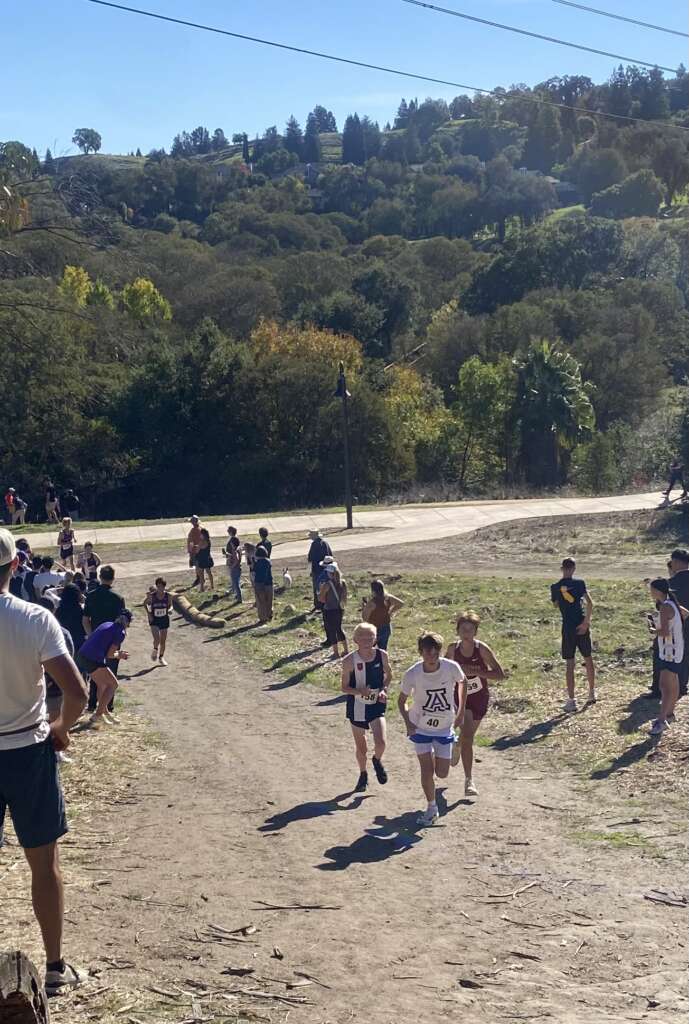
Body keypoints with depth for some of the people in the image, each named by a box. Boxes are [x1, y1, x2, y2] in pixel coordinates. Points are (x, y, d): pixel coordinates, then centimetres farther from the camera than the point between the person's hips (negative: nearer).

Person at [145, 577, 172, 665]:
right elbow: (146, 604, 5)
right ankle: (155, 650, 13)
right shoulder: (152, 596, -11)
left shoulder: (168, 596, -7)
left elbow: (170, 605, 6)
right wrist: (149, 613, -8)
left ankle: (161, 657, 29)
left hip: (164, 619, 2)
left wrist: (169, 610, -16)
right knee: (157, 638, -19)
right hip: (154, 620, -2)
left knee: (163, 640, 10)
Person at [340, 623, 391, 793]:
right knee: (360, 747, 12)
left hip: (377, 704, 1)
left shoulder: (382, 655, -9)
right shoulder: (350, 661, -15)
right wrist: (360, 691, -25)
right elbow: (344, 687, -7)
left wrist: (384, 689, -8)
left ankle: (377, 761, 20)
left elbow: (388, 675, 10)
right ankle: (363, 775, 38)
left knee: (380, 743, -16)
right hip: (357, 706, 0)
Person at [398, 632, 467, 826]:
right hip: (421, 727, -1)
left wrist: (461, 712, 3)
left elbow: (462, 682, 4)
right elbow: (402, 700, -5)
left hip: (445, 727, 1)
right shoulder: (412, 674, -21)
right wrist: (407, 722, -20)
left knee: (442, 773, 3)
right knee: (427, 770, -4)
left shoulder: (451, 667, -19)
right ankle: (431, 808, 16)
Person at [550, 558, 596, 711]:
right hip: (582, 625, 0)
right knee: (588, 659, 17)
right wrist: (586, 622, -13)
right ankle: (592, 693, 29)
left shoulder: (555, 587, 1)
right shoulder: (579, 583, -4)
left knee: (570, 664, 3)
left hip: (567, 627, 0)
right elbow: (590, 603, -14)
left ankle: (571, 700, 1)